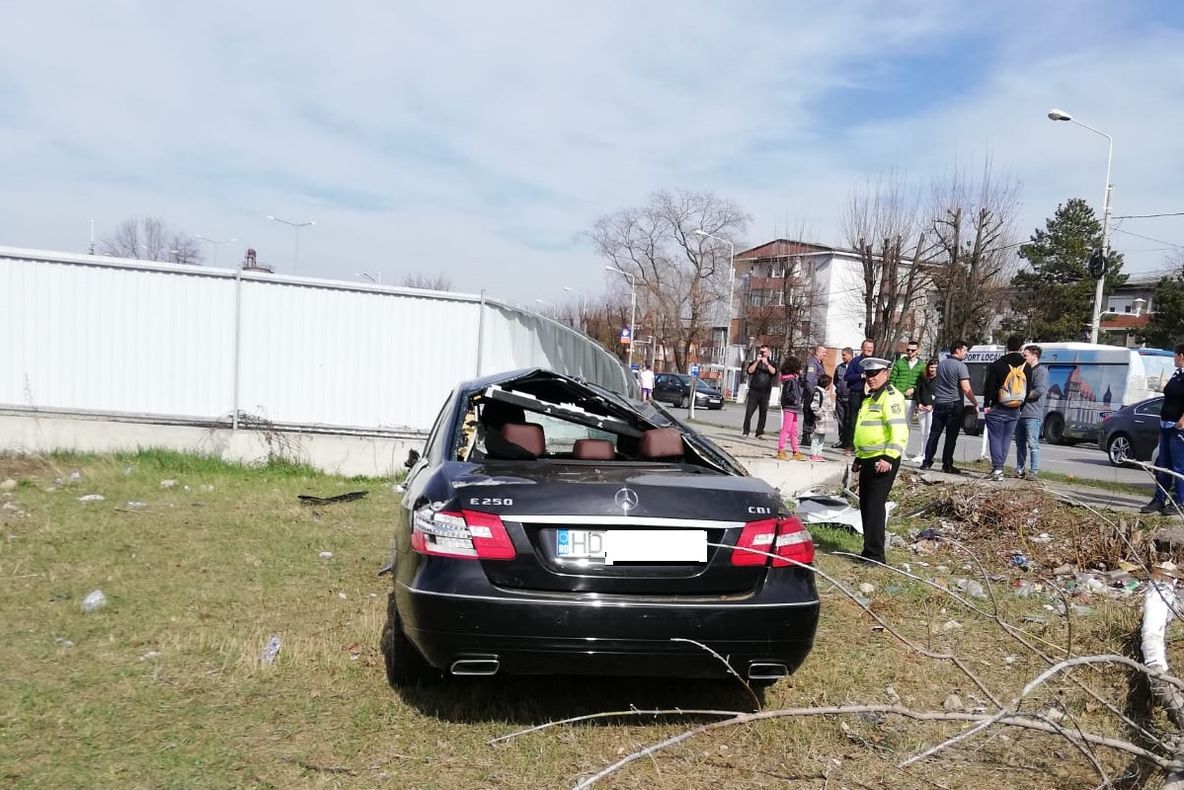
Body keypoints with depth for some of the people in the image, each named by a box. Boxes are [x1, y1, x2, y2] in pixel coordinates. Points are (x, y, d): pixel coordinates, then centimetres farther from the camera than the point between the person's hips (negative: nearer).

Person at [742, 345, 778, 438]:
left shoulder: (771, 364, 14)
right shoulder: (754, 362, 13)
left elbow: (773, 372, -5)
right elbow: (750, 371, -5)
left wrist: (766, 363, -15)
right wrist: (757, 361, -10)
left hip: (765, 393, 1)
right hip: (754, 391, -1)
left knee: (763, 413, 0)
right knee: (749, 412, -7)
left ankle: (759, 432, 5)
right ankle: (745, 431, -5)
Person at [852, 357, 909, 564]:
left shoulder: (891, 396, -11)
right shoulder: (870, 397, 19)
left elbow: (900, 431, -21)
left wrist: (889, 458, -27)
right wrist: (859, 458, 27)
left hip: (883, 461, -9)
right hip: (868, 460, 9)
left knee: (875, 506, -8)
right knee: (865, 505, 12)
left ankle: (875, 555, -3)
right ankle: (869, 551, 22)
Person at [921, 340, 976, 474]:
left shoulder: (941, 364, 11)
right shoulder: (960, 366, -10)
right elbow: (966, 389, -16)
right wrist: (975, 404, -10)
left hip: (939, 403, 6)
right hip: (954, 405, -6)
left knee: (934, 434, 8)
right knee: (951, 437, 1)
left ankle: (926, 462, 7)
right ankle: (947, 465, 4)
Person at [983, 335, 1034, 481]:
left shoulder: (997, 365, -8)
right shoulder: (1026, 367, 5)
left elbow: (989, 386, -8)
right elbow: (1028, 389, 10)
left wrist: (986, 405, -3)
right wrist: (1021, 406, 15)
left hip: (997, 409, -4)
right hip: (1015, 411, 4)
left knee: (995, 437, 0)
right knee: (1006, 439, 10)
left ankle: (997, 468, -7)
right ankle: (999, 467, 10)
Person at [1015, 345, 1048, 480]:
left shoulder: (1041, 371, -6)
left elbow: (1040, 390, -17)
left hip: (1032, 414, -9)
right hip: (1020, 413, 9)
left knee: (1032, 443, -9)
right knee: (1020, 443, 11)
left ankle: (1034, 471, -8)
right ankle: (1020, 470, 16)